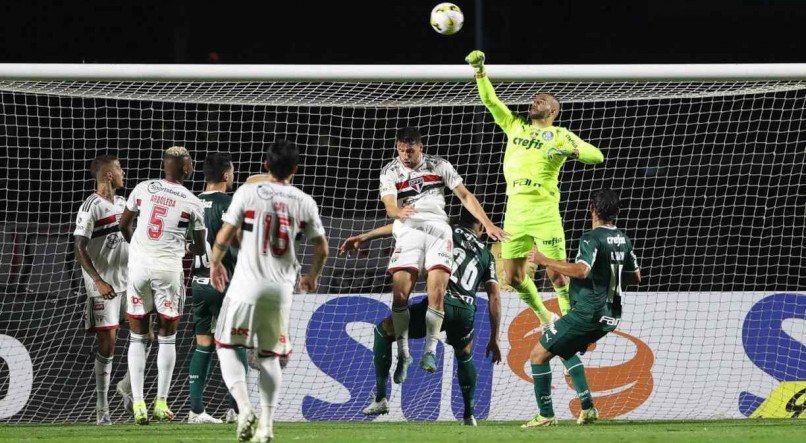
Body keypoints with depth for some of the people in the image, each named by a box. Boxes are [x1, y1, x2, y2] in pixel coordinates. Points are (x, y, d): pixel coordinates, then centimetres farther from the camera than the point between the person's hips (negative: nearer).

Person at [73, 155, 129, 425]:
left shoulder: (122, 203, 11)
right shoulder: (90, 208, -12)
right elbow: (80, 250, -16)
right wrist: (99, 281, -22)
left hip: (128, 280, 7)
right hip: (103, 286, -7)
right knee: (107, 343, -5)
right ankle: (102, 407, 3)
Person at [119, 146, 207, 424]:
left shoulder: (143, 189, 3)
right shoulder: (192, 203, -3)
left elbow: (124, 224, 17)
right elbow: (200, 249, 6)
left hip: (138, 265, 2)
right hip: (168, 268, -2)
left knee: (137, 336, 9)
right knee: (167, 337, 10)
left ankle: (138, 404, 1)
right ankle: (161, 403, 7)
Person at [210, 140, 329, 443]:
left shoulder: (248, 193, -4)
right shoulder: (304, 202, 4)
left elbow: (225, 235, -6)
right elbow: (322, 248, 7)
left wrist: (215, 263, 13)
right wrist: (312, 276, 26)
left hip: (247, 284, -3)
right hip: (281, 288, 3)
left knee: (226, 346, 8)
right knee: (270, 355, 14)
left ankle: (244, 407, -13)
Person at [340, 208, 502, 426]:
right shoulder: (486, 255, 24)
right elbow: (495, 298, 19)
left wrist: (364, 237, 5)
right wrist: (494, 339, 26)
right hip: (465, 313, 3)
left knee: (383, 331, 18)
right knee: (465, 357, 37)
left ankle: (380, 398, 10)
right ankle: (469, 415, 30)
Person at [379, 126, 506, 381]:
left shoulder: (439, 166, 11)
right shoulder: (390, 171, 8)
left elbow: (465, 195, 13)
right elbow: (389, 205, -8)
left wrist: (487, 223, 5)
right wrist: (399, 212, -33)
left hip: (438, 228, 0)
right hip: (408, 230, 0)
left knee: (436, 293, -18)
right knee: (400, 292, -15)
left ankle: (430, 350, -10)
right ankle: (403, 354, -4)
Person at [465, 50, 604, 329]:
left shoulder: (561, 136, 6)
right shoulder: (515, 127, 19)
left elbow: (597, 156, -1)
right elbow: (490, 100, 20)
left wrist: (572, 151, -20)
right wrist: (480, 72, 8)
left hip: (544, 212, -5)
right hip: (514, 210, 5)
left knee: (557, 274, -8)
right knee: (513, 277, 6)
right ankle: (546, 319, 25)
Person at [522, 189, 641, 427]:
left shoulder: (592, 238, -15)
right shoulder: (624, 240, 10)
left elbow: (581, 270, -31)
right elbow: (635, 277, 18)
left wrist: (545, 261, -23)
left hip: (588, 313, -9)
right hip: (611, 316, 9)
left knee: (538, 354, 1)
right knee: (566, 350, 31)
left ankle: (546, 415, 0)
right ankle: (587, 408, 22)